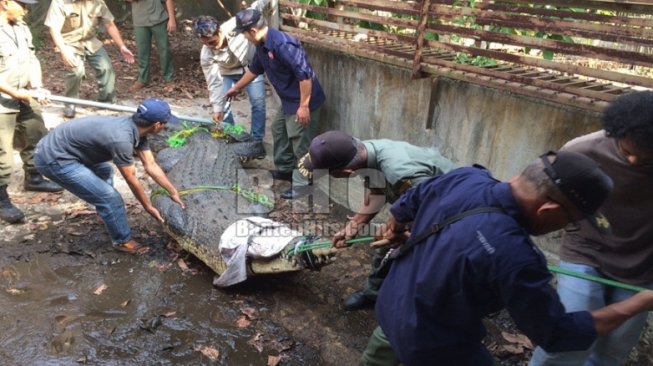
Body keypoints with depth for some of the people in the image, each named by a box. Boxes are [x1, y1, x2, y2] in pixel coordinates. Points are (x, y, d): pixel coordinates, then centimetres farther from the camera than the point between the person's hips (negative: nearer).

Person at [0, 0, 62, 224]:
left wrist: (36, 87, -8)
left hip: (25, 99, 8)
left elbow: (31, 59, 8)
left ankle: (33, 178, 42)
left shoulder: (22, 28, 7)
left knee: (37, 138, 21)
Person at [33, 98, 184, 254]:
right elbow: (131, 180, -15)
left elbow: (151, 166, 7)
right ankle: (123, 241, 10)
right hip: (54, 159, -10)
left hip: (59, 147, 10)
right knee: (109, 196, -10)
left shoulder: (136, 128, -1)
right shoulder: (121, 139, -28)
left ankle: (108, 214, 46)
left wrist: (174, 193, 11)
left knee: (104, 171, 31)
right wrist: (149, 207, -2)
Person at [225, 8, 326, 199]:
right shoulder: (262, 46, 4)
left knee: (300, 143, -2)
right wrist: (236, 88, 33)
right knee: (278, 130, 22)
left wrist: (304, 106, -26)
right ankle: (285, 169, 38)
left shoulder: (283, 44, -27)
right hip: (289, 100, 10)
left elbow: (305, 74, -29)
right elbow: (254, 69, 22)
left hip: (302, 102, -10)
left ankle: (302, 184, 9)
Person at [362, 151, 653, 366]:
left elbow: (405, 206, 2)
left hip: (391, 307, 7)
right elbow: (557, 333, -22)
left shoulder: (465, 178, -18)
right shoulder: (513, 253, -38)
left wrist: (393, 231, 26)